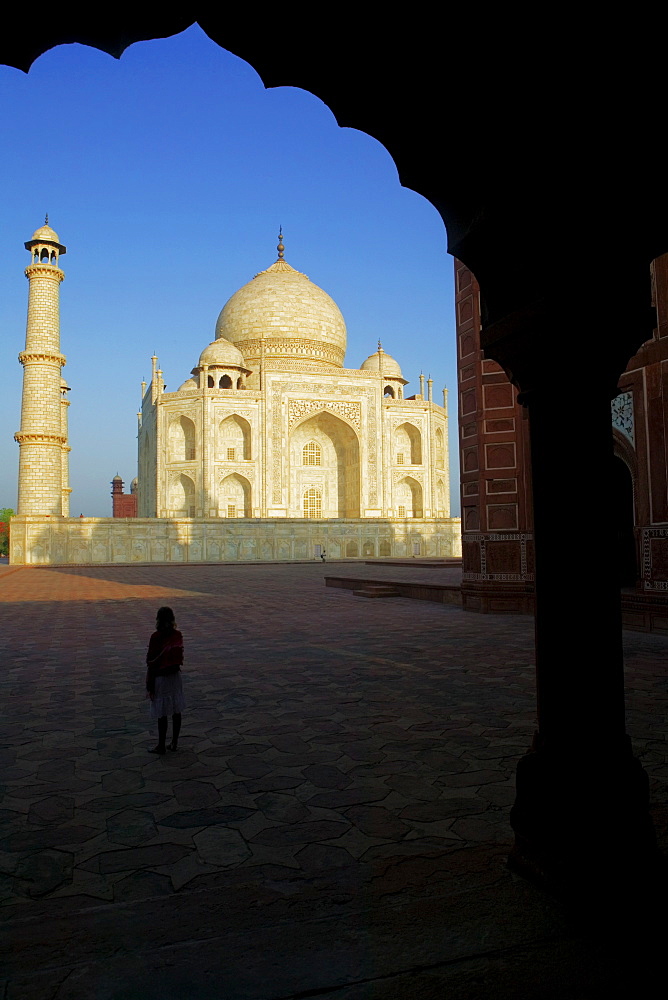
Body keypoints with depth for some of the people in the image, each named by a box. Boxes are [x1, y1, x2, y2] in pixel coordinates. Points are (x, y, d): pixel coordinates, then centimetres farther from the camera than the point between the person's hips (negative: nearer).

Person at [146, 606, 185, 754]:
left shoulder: (156, 637, -17)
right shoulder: (178, 635, -3)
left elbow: (151, 663, -14)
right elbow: (179, 656, 5)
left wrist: (149, 686, -10)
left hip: (160, 678, -5)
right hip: (175, 675, 5)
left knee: (162, 714, 4)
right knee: (176, 711, 12)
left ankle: (161, 746, 14)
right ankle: (174, 742, 23)